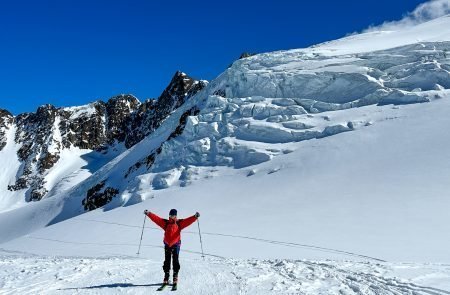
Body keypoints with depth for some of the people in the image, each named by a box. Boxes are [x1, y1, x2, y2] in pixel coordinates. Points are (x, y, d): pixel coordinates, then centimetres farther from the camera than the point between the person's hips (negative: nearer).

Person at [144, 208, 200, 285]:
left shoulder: (179, 223, 3)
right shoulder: (165, 223, 8)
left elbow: (188, 221, -7)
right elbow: (156, 218, 3)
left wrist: (195, 216, -22)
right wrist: (148, 213, -5)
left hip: (176, 245, -2)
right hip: (167, 244, 2)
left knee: (175, 261, -4)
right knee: (167, 261, 7)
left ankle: (175, 277, 2)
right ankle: (166, 278, 15)